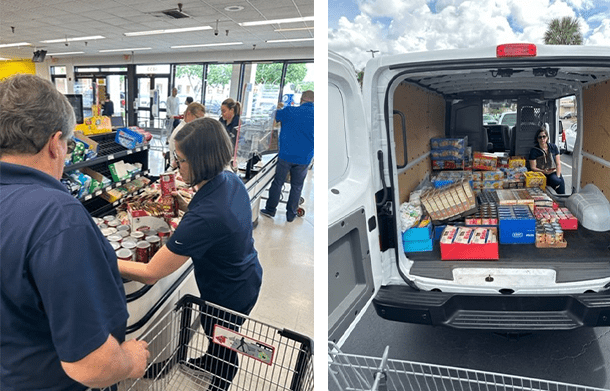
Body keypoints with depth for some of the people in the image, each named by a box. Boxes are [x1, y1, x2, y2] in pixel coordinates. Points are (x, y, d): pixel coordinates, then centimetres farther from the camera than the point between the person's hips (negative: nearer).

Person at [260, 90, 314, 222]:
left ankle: (270, 209, 21)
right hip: (304, 158, 1)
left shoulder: (290, 111, -7)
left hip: (286, 155, -1)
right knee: (297, 187, 11)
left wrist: (279, 107, 27)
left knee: (277, 182, 12)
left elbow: (274, 116, 8)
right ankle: (291, 215, 18)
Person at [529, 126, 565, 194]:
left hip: (553, 173, 3)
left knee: (561, 180, -29)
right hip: (541, 174, -3)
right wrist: (544, 171, -19)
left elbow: (558, 164, 8)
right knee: (558, 182, -30)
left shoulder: (553, 147, 12)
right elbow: (533, 168, -3)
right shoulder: (534, 151, 1)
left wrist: (558, 176, -6)